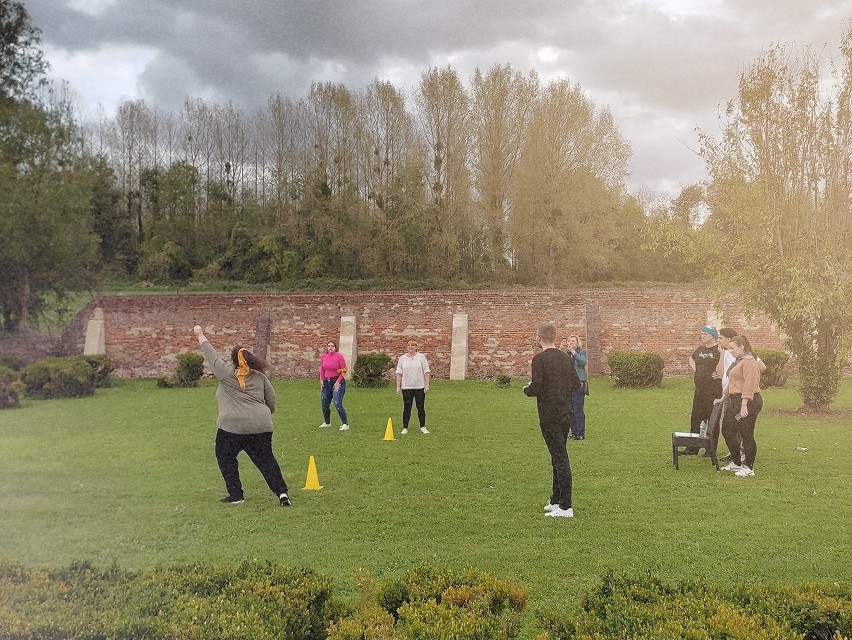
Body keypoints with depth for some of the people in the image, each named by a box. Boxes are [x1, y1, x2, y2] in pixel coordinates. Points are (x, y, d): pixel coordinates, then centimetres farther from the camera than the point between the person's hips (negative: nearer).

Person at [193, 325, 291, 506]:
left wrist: (200, 334, 21)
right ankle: (282, 493, -2)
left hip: (232, 426, -4)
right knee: (266, 460, 9)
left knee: (226, 458, 15)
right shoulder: (260, 376, 12)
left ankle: (235, 495, 13)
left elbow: (210, 354, 10)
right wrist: (265, 416, 27)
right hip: (260, 425, 4)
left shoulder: (226, 373, 1)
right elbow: (271, 400, 12)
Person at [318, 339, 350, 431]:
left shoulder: (339, 356, -12)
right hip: (326, 382, 7)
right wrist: (321, 380, 7)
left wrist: (338, 382, -15)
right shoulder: (323, 356, 4)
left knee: (337, 404, -14)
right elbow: (322, 369, 16)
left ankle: (345, 424, -7)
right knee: (324, 403, 13)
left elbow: (343, 371, -9)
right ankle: (327, 422, 32)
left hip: (337, 382, -7)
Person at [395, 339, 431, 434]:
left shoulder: (421, 357, -1)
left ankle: (423, 427, 15)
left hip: (420, 387, -1)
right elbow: (399, 373, 4)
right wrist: (398, 387, -1)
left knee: (421, 407, 5)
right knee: (406, 408, 4)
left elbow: (426, 371, -2)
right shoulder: (402, 358, 4)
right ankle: (405, 428, 11)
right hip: (406, 387, 1)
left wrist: (427, 385, -8)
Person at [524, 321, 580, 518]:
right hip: (566, 414, 7)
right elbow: (576, 385, 14)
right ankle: (556, 500, 26)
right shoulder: (566, 358, 9)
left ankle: (566, 507, -2)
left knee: (560, 459, -5)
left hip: (550, 417, -7)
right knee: (558, 457, 17)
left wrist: (526, 389, 1)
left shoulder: (540, 359, -14)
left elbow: (536, 389, -19)